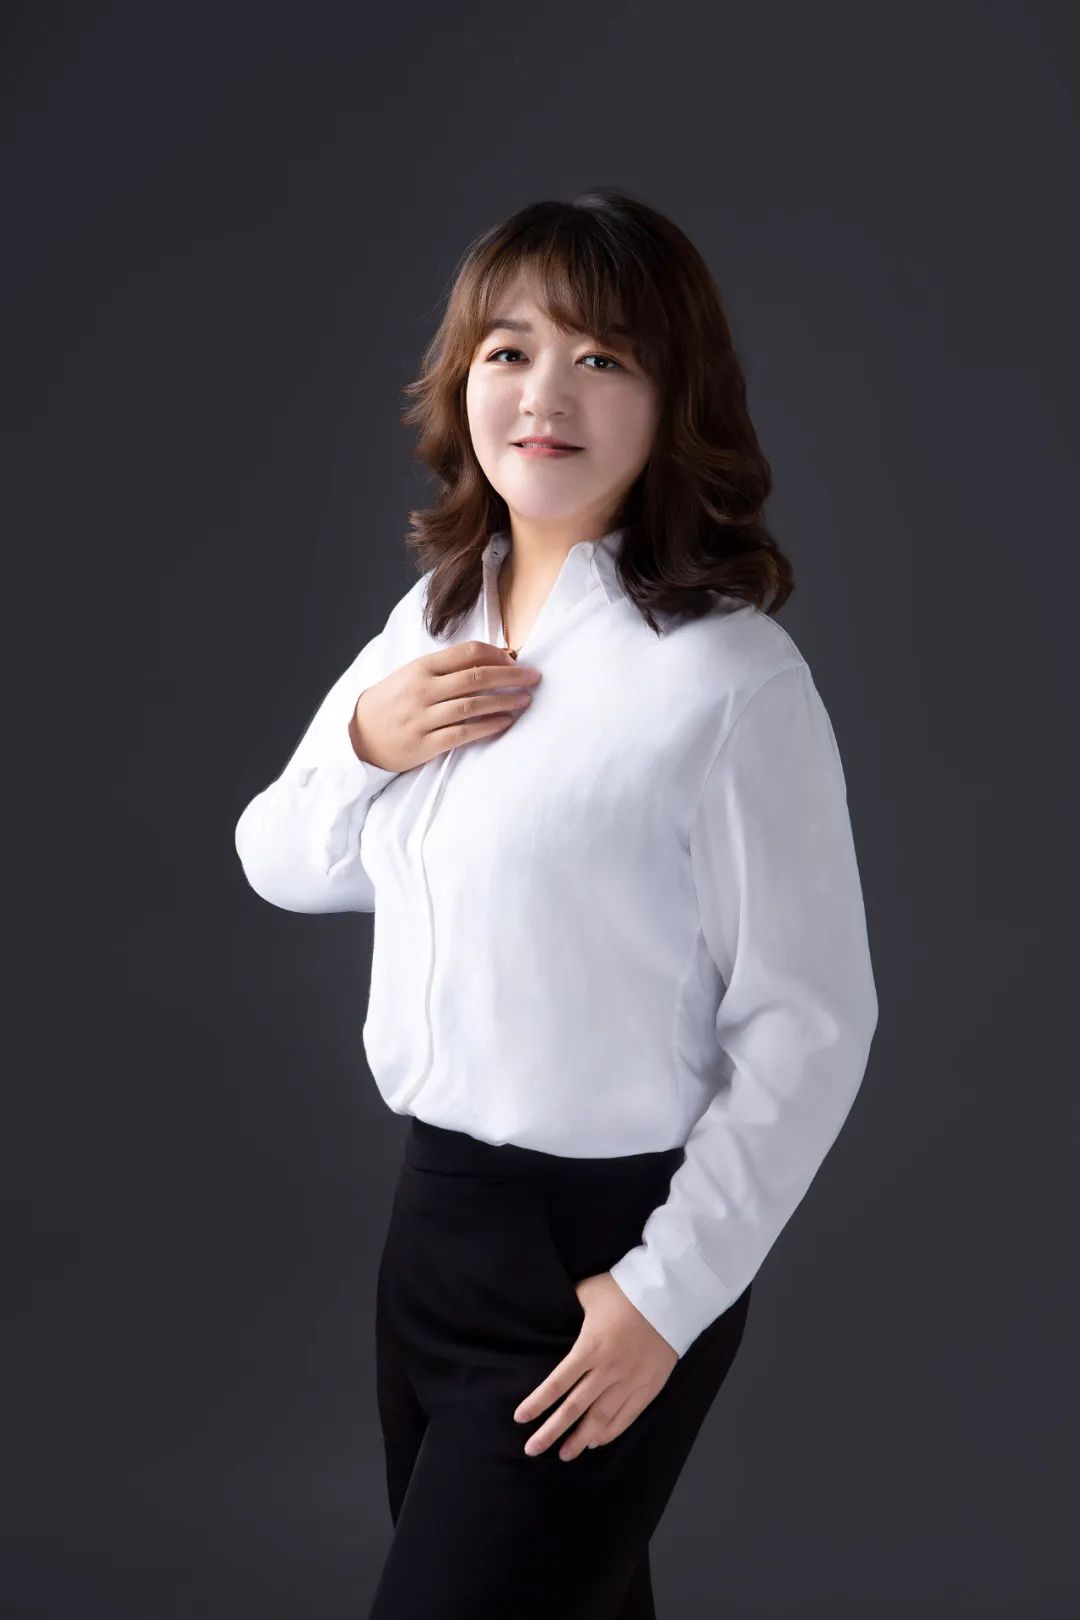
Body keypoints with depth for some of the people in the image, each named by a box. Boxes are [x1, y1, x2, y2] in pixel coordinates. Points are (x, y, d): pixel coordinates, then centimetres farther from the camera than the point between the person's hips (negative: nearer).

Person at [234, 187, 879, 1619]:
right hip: (437, 1204, 7)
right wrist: (367, 744, -7)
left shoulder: (727, 676, -19)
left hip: (606, 1243, -7)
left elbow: (809, 1026, -15)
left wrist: (672, 1290, -14)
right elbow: (280, 865, 13)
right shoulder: (435, 619, 3)